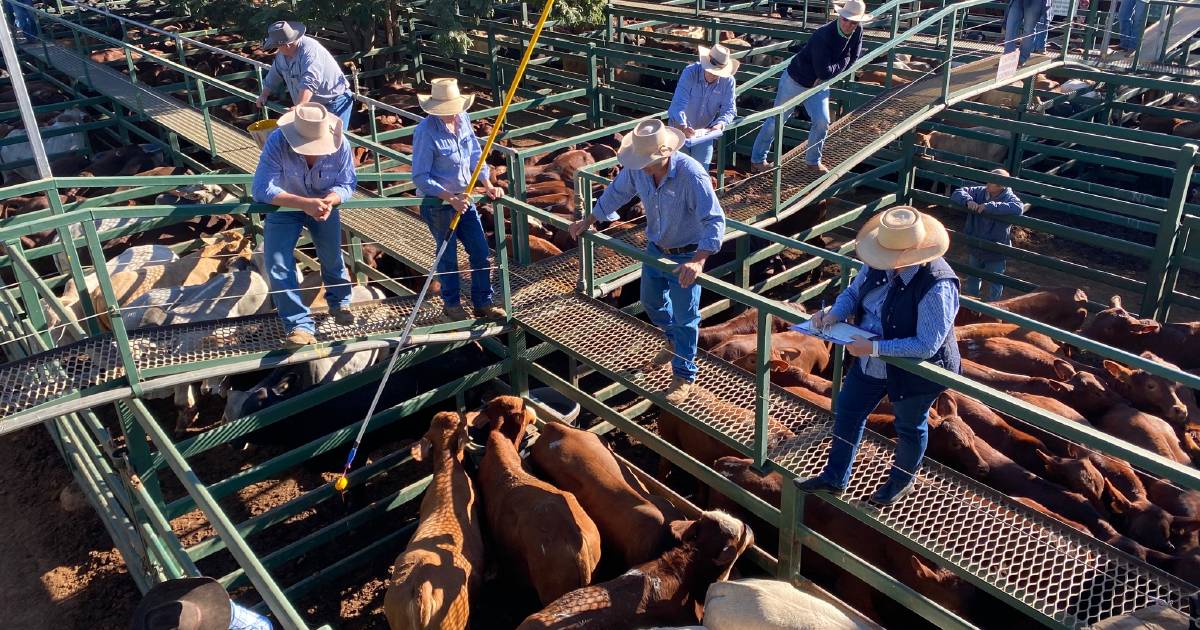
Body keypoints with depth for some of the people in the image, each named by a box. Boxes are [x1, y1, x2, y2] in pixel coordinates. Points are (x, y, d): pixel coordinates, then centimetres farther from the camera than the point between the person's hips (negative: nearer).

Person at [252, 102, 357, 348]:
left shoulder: (340, 144, -28)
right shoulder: (277, 142, -34)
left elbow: (347, 184, -17)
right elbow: (261, 189, -37)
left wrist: (330, 200, -41)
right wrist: (305, 203, -49)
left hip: (324, 205, 2)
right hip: (284, 207, -1)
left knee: (332, 258, 11)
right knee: (278, 265, -12)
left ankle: (339, 302, 41)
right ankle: (300, 324, -4)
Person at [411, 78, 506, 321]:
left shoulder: (463, 120, -4)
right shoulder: (425, 132, -22)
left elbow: (475, 154, 7)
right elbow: (420, 178, -20)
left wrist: (487, 184, -5)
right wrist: (451, 198, -25)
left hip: (464, 198, 6)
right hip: (438, 203, -6)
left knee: (480, 251, 8)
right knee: (448, 255, 8)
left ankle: (483, 302, 23)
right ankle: (451, 304, 29)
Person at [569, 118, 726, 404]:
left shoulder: (691, 174, -32)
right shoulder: (636, 168, -14)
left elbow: (715, 221, -34)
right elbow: (616, 193, 7)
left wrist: (697, 261, -45)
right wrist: (588, 221, 14)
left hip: (686, 256, -7)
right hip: (655, 249, 7)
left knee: (684, 316, 6)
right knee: (651, 303, 24)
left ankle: (685, 376, 24)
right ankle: (675, 343, 53)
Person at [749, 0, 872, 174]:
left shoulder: (857, 32, -10)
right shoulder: (823, 36, -31)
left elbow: (853, 60, -2)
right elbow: (823, 71, -34)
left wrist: (825, 77, -13)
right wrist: (843, 62, -17)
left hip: (818, 85, 6)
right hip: (795, 81, -6)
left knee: (822, 122, -3)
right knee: (776, 121, 5)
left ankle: (812, 161, 17)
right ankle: (757, 160, 16)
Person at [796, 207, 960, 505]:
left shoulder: (937, 287, -35)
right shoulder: (881, 265, -15)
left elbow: (926, 345, -33)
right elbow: (853, 293, 0)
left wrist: (873, 348, -35)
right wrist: (834, 314, -21)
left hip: (914, 371, -7)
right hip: (870, 363, 7)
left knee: (910, 427, 20)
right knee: (847, 412, 19)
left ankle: (901, 482, 49)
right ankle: (834, 478, 40)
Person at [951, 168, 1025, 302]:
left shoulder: (1009, 198, -19)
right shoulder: (980, 192, -8)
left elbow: (1018, 208, -40)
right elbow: (957, 193, -6)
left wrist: (989, 207, -40)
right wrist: (967, 201, -29)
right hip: (974, 248, 5)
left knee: (995, 283, 11)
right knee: (972, 279, 24)